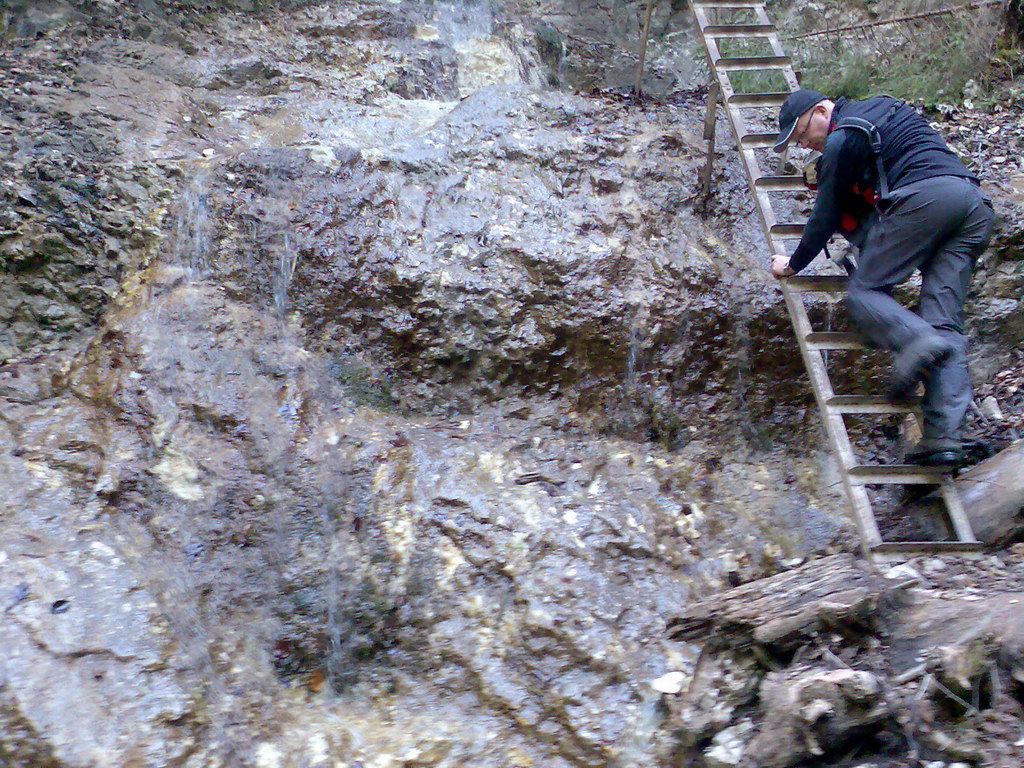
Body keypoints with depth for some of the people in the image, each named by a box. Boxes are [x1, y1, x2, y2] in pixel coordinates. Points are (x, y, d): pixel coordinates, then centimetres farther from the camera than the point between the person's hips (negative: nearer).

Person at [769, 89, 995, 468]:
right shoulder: (881, 107, 31)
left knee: (863, 292, -2)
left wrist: (793, 263, 22)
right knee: (945, 323, -2)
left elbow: (827, 215, 10)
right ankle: (944, 436, -14)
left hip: (924, 197, -8)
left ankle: (917, 342, -33)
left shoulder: (842, 140, 6)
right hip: (976, 202, 8)